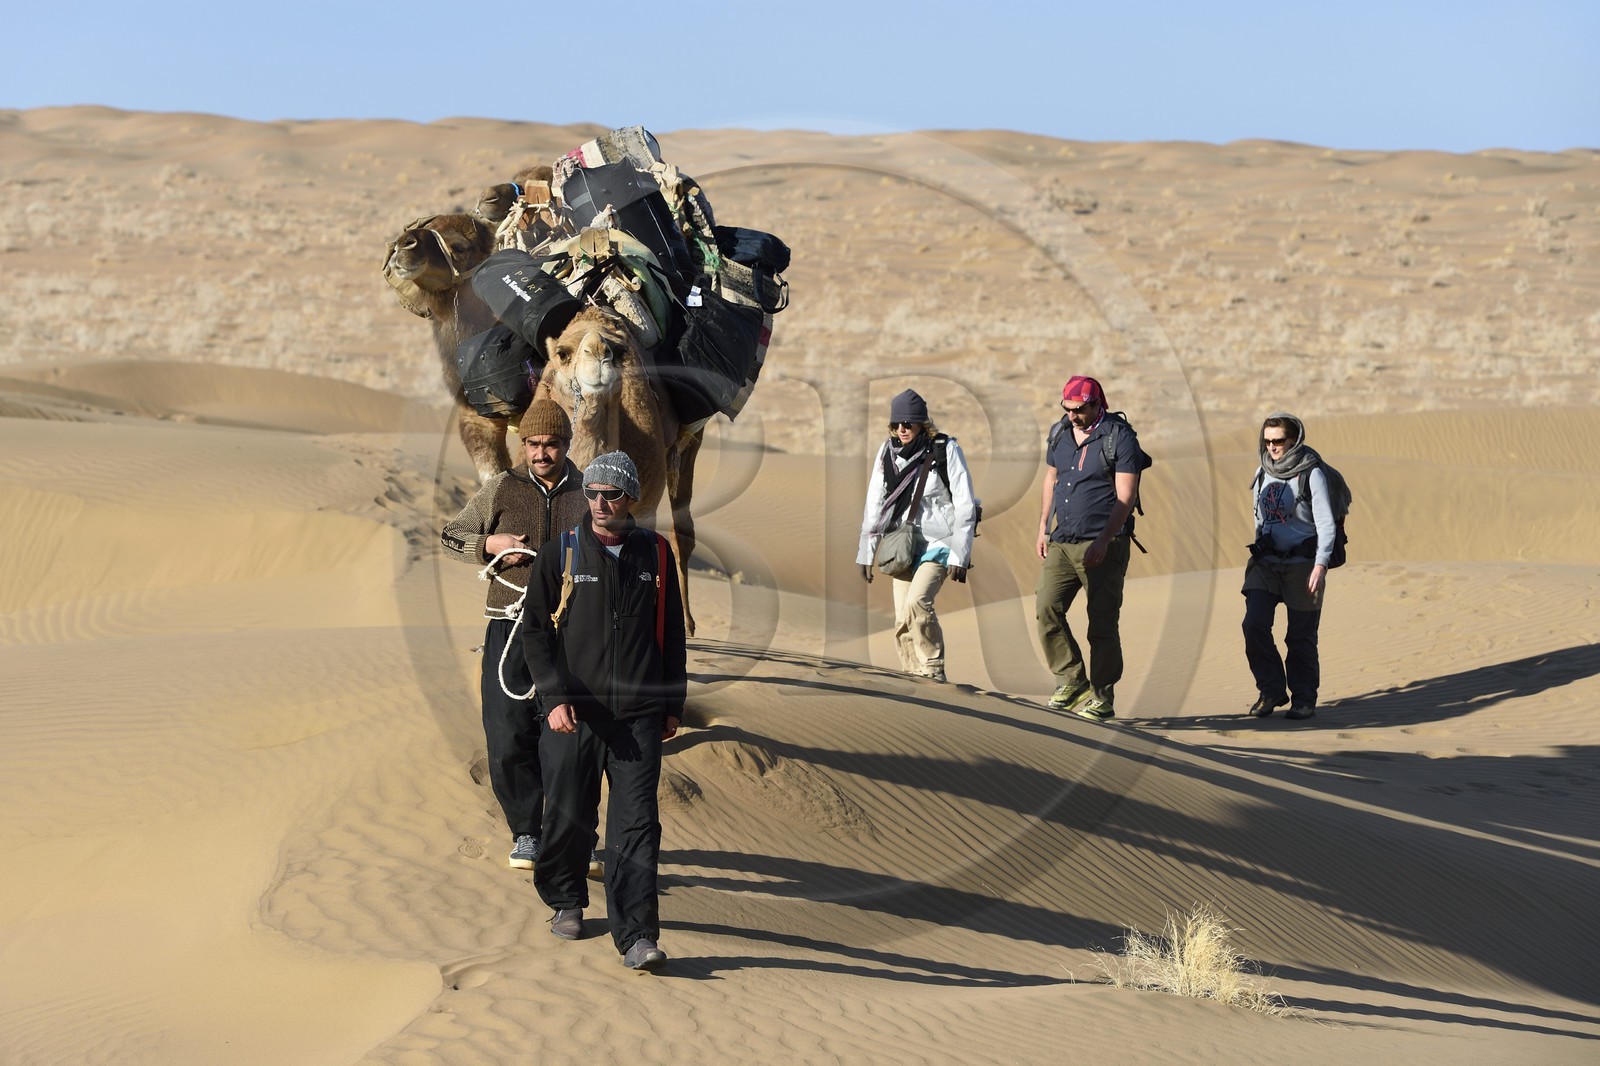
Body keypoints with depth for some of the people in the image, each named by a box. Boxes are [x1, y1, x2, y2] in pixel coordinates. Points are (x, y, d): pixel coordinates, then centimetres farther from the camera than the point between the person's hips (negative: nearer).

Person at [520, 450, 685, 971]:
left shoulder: (654, 554, 7)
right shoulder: (561, 554, 2)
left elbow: (671, 632, 15)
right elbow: (535, 631, 2)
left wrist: (673, 704, 14)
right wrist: (555, 696, -9)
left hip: (639, 714, 0)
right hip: (573, 713, 0)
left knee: (636, 823, -7)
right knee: (568, 815, 8)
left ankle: (636, 934, -8)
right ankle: (565, 901, 33)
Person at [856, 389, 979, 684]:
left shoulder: (946, 450, -8)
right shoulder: (887, 452, 5)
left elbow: (965, 505, -6)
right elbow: (874, 504, 11)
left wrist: (960, 555, -10)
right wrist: (866, 552, 9)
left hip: (938, 542, -5)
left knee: (917, 602, -24)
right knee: (903, 617, 0)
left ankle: (933, 670, -13)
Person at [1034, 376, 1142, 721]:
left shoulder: (1120, 437, -8)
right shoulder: (1060, 434, 10)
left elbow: (1124, 497, -12)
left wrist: (1102, 542, -19)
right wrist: (1043, 529, 15)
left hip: (1102, 546, -6)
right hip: (1061, 543, 6)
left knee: (1102, 623, -2)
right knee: (1045, 608, -9)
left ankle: (1103, 699, 7)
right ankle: (1071, 680, 3)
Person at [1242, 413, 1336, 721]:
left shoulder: (1311, 474, -9)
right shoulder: (1263, 473, 8)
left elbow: (1326, 523, -12)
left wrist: (1320, 565, -21)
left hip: (1302, 564, -5)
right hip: (1266, 563, 5)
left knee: (1300, 637, 0)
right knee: (1254, 625, -11)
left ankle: (1304, 700, 14)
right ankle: (1271, 690, 2)